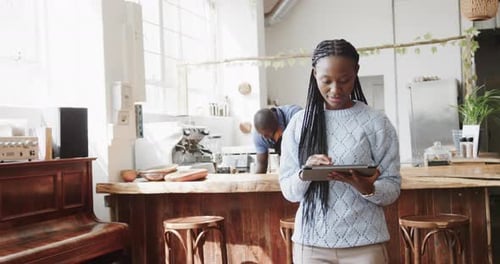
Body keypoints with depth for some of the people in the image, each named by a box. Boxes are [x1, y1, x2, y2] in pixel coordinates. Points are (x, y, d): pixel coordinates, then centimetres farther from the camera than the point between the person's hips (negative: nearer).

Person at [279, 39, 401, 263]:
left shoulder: (376, 122, -4)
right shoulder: (299, 123, 1)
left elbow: (392, 189, -3)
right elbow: (289, 191, 1)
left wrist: (364, 187, -22)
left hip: (364, 244, -1)